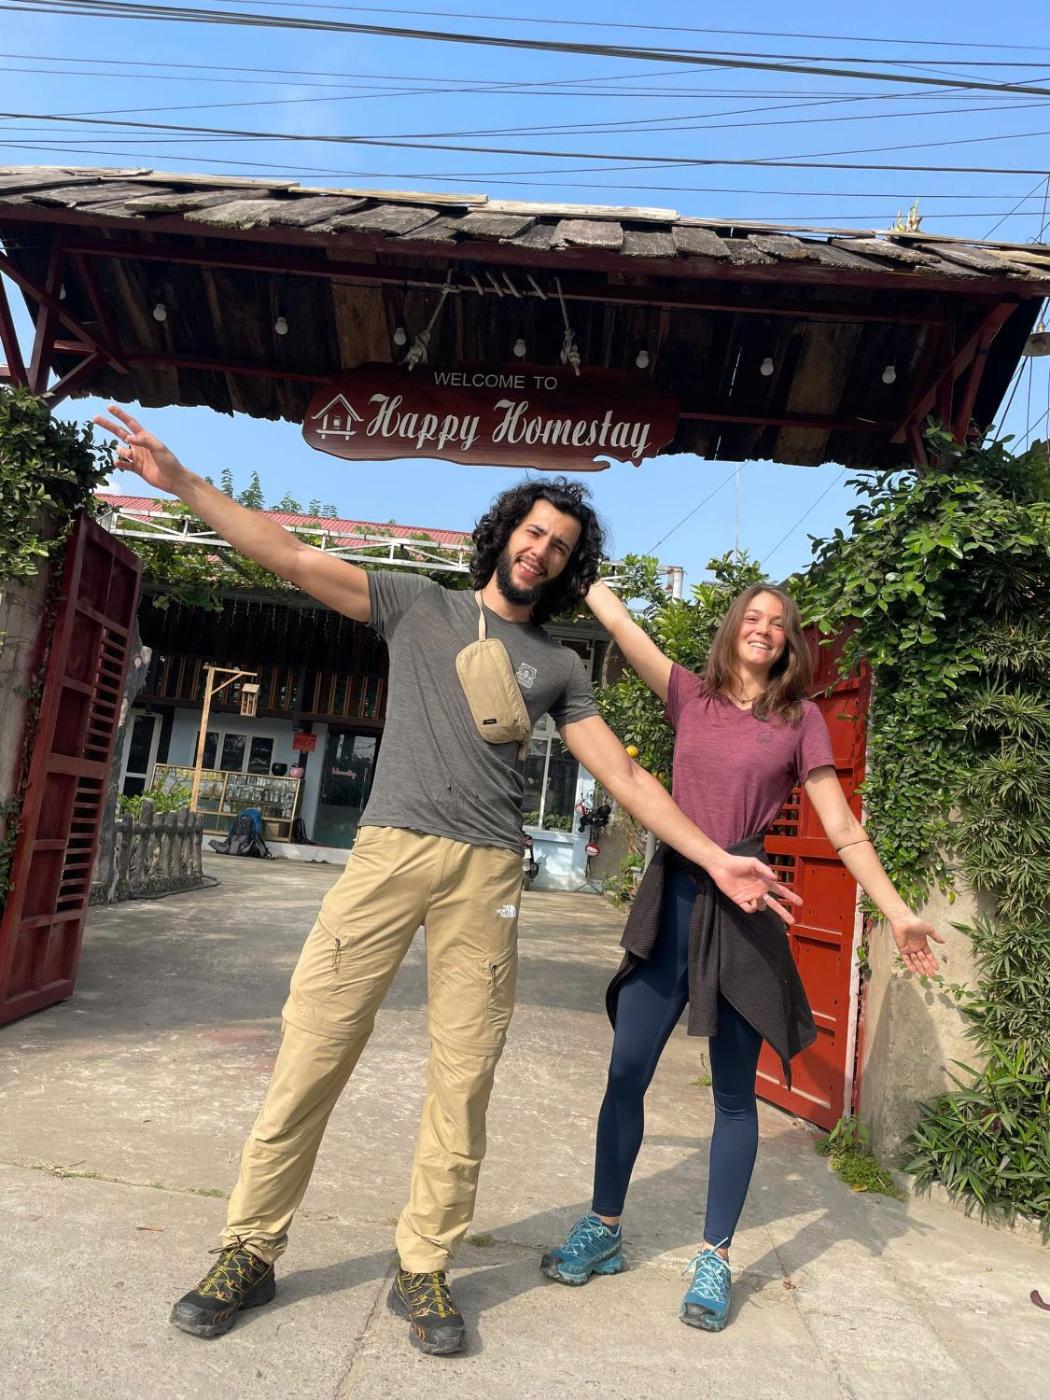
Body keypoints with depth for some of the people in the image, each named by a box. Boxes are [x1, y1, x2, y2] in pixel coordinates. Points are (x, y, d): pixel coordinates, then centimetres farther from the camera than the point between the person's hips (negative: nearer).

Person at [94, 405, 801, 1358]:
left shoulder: (559, 667, 17)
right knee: (312, 1052, -3)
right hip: (390, 850, -1)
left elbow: (626, 779, 14)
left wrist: (714, 859, 6)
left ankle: (424, 1271, 19)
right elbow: (292, 558, 7)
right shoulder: (418, 605, 13)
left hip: (488, 874, 2)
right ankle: (250, 1253, 16)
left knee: (463, 1080, 1)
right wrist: (180, 482, 0)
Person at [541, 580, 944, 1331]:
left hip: (744, 908, -1)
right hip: (671, 899, 2)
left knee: (734, 1091, 8)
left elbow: (844, 831, 4)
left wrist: (899, 913, 0)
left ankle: (715, 1258, 24)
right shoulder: (691, 695, 8)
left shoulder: (802, 720, 4)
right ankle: (604, 1228, 27)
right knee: (627, 1072, 7)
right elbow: (616, 617, 7)